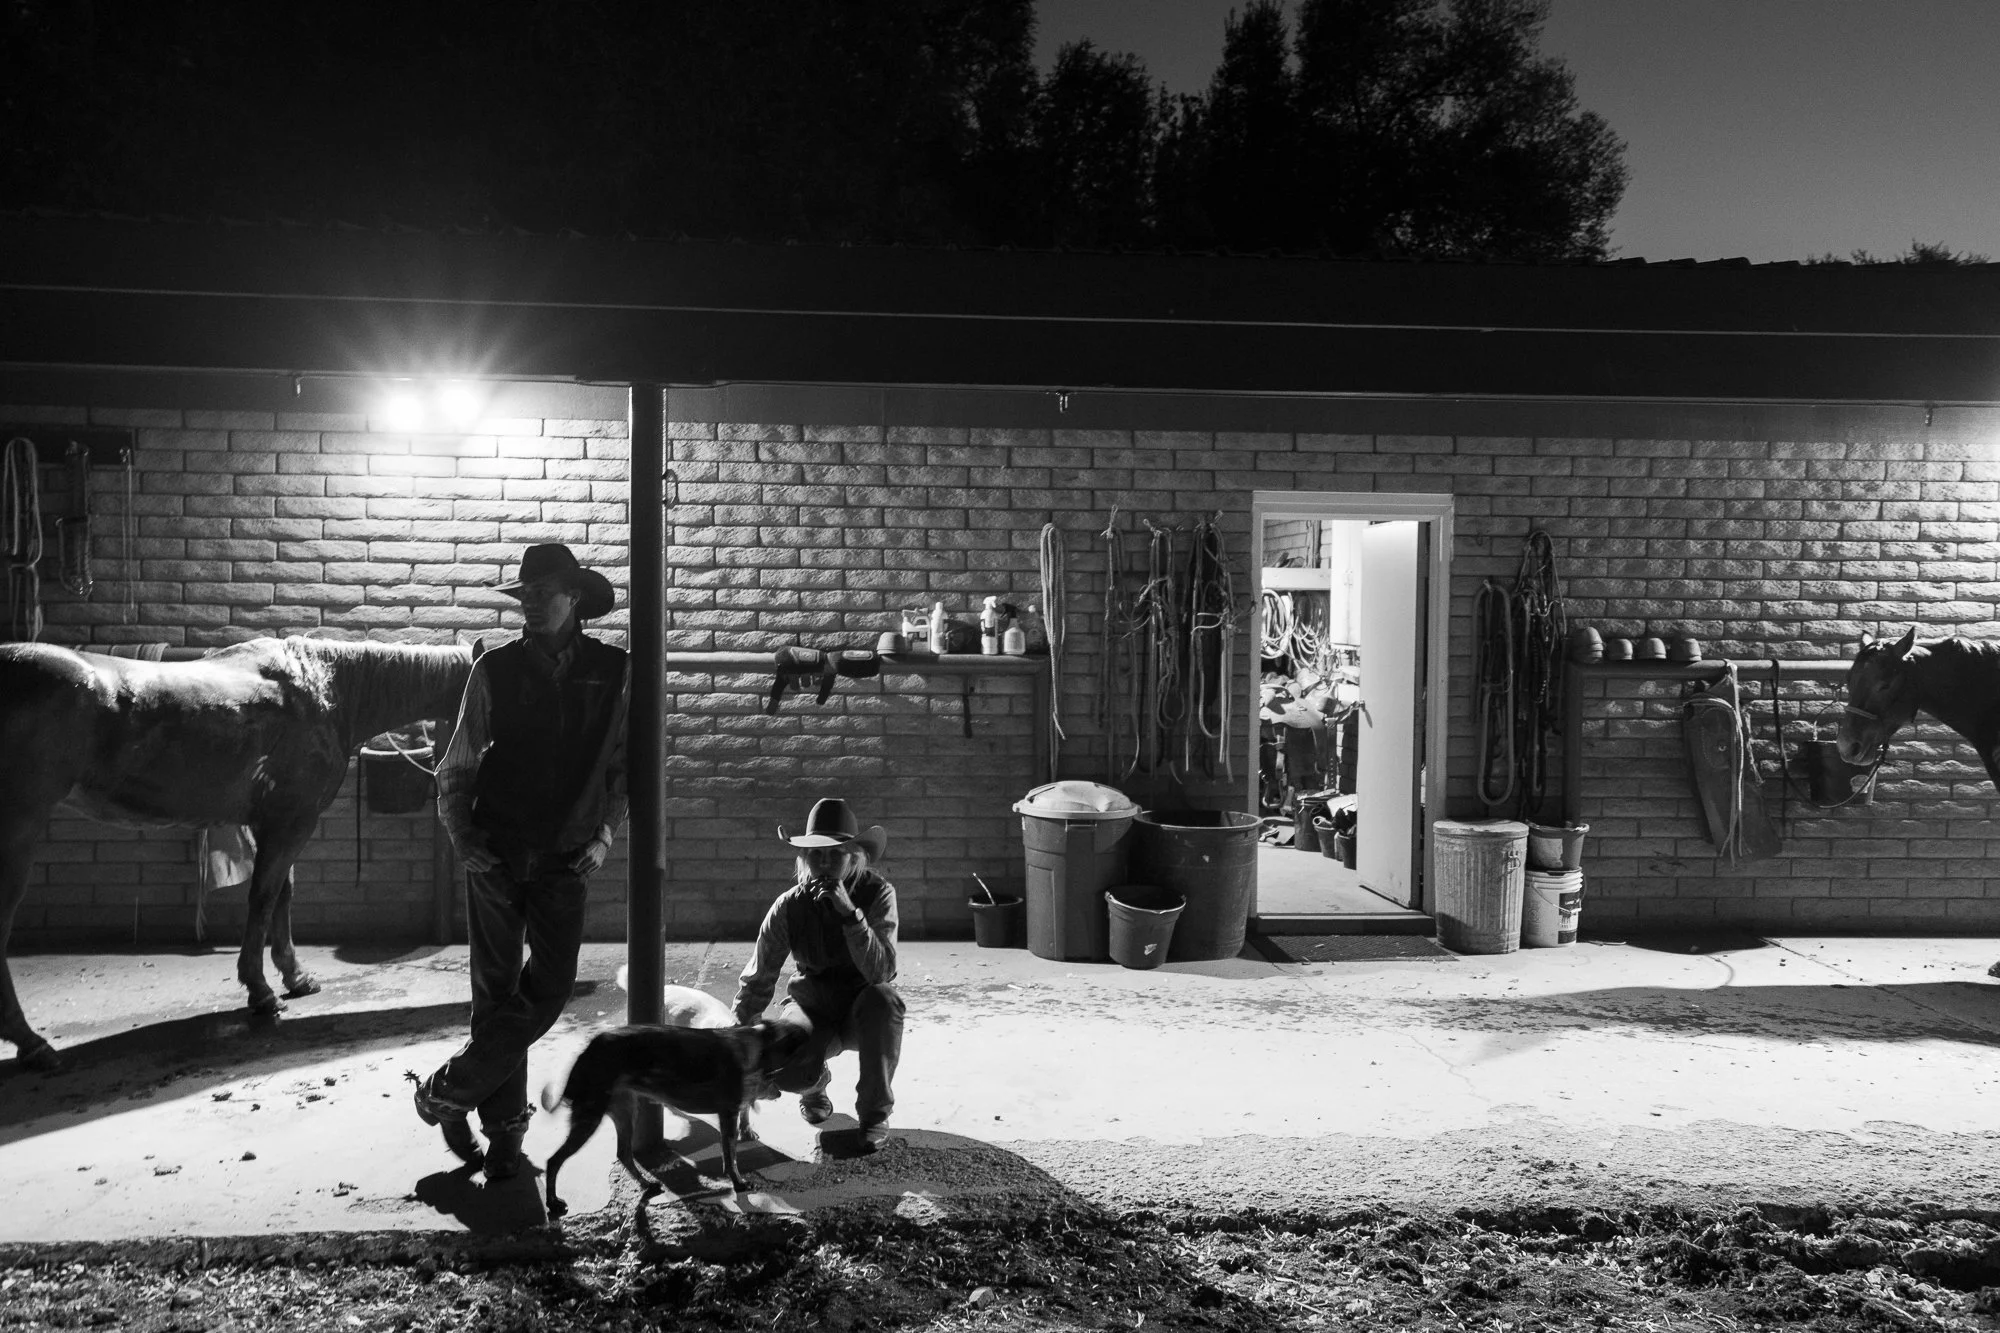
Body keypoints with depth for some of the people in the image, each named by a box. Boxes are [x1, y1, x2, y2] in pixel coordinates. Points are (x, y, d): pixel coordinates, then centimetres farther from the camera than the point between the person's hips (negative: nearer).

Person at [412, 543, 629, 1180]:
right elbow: (456, 766, 6)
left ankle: (447, 1091, 10)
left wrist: (605, 834, 0)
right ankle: (505, 1128, 16)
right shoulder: (495, 670, 0)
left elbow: (624, 763, 10)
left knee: (551, 986, -7)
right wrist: (460, 836, -4)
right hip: (496, 854, -1)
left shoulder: (612, 671, 1)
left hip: (566, 858, 1)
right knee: (496, 989, 2)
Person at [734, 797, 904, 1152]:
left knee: (884, 998, -37)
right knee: (778, 1067, -30)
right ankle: (816, 1083, 13)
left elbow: (880, 971, -31)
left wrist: (849, 911, -40)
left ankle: (875, 1112, -16)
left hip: (863, 1015, -1)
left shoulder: (878, 893, -18)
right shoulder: (790, 906, -14)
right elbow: (756, 980, -6)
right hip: (811, 1009, 1)